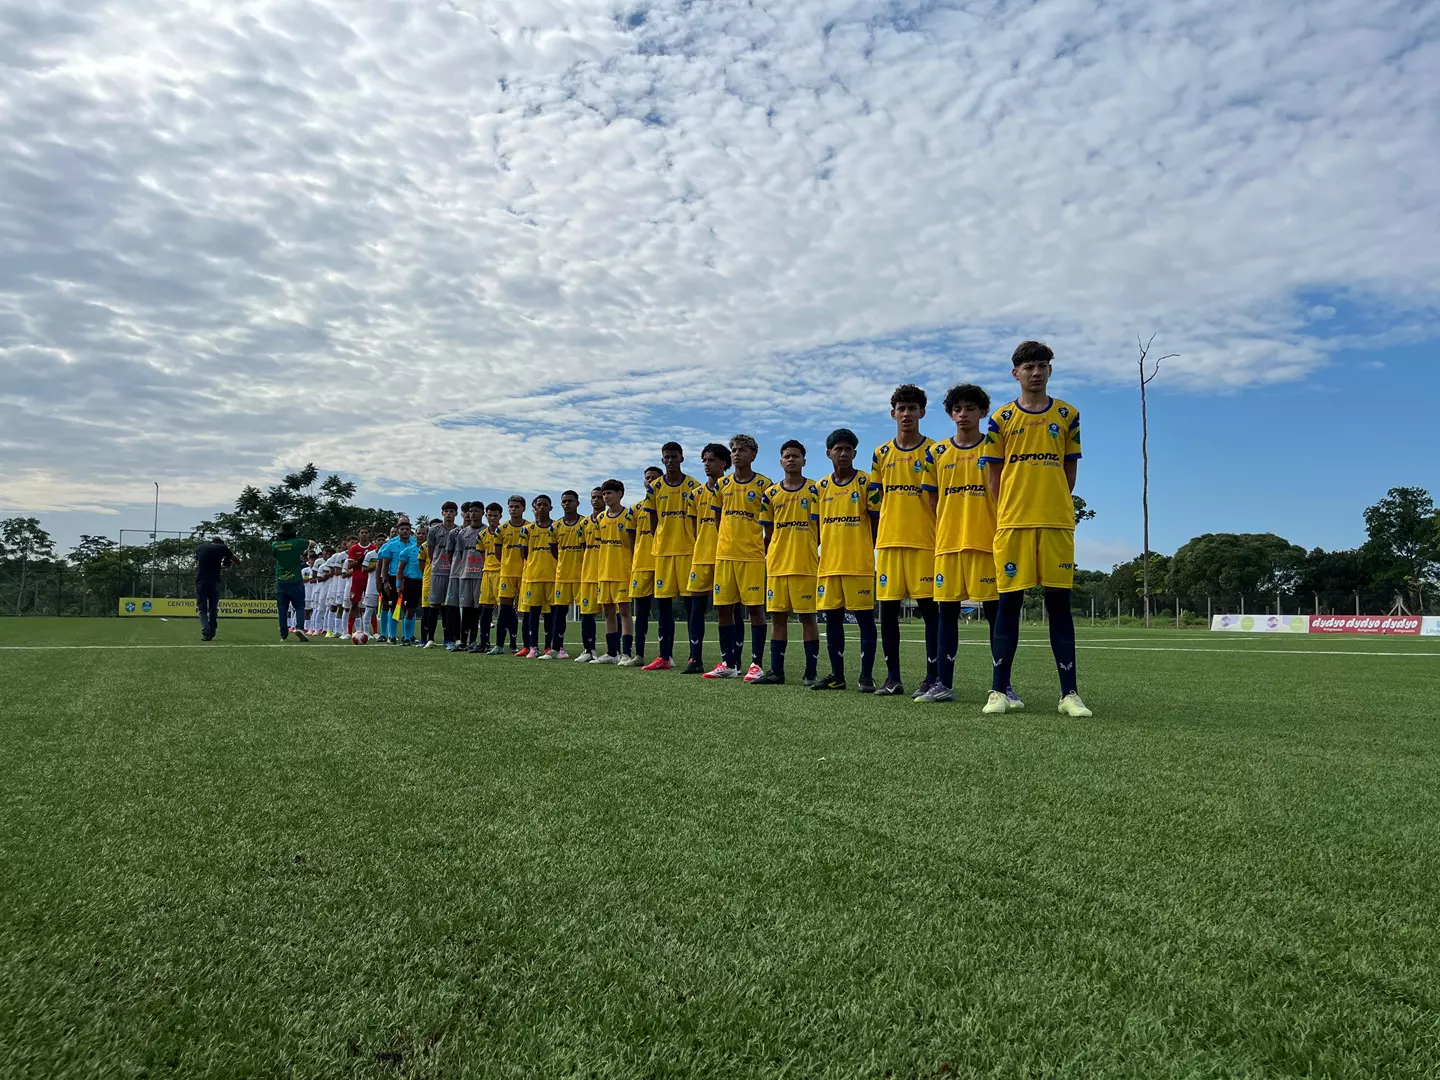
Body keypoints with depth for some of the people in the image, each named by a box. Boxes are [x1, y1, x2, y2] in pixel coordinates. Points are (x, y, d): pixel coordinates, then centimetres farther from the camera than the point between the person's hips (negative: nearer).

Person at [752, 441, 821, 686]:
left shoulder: (814, 490, 2)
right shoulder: (771, 493, 11)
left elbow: (819, 528, 1)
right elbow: (769, 532, 14)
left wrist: (806, 549, -6)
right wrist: (769, 555, 7)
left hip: (806, 564, -3)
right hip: (777, 564, 4)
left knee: (807, 616, -1)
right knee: (777, 617, 5)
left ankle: (810, 673, 4)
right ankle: (776, 671, 12)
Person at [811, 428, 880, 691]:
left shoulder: (866, 482, 0)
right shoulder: (821, 486, 12)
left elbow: (876, 522, -1)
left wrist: (871, 553, -4)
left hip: (860, 564, -5)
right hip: (828, 564, 5)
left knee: (865, 618, -2)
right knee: (832, 618, 8)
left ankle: (866, 676, 2)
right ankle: (836, 675, 16)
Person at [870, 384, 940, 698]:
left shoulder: (932, 452, 2)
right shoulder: (881, 454, 12)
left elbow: (936, 500, 0)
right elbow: (877, 500, 14)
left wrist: (940, 535, -9)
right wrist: (876, 538, 8)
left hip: (924, 541, -4)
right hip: (888, 541, 4)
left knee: (929, 608, -2)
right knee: (888, 609, 5)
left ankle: (932, 678, 3)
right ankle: (892, 678, 13)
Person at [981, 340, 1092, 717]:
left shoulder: (1067, 415, 9)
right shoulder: (1001, 419, 7)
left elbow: (1070, 470, 12)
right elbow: (995, 476, 8)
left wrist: (1054, 504, 5)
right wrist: (1005, 515, 2)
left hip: (1057, 523, 1)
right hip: (1012, 523, 0)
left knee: (1059, 603, 2)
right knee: (1009, 602, 1)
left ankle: (1069, 693, 6)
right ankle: (999, 690, 6)